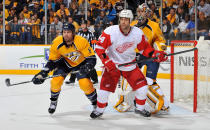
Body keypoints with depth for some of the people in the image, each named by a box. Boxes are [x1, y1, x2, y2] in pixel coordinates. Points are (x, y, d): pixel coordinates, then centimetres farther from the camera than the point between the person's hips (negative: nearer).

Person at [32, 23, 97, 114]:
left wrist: (88, 66, -45)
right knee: (56, 81, -14)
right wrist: (43, 73, -19)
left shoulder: (81, 42, -33)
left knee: (85, 83, -20)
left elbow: (92, 58, -25)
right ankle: (53, 102, 14)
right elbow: (52, 61, -10)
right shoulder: (57, 43, -24)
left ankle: (95, 102, 4)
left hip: (81, 63, -2)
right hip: (65, 62, 2)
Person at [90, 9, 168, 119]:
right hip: (112, 64, -3)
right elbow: (99, 47, -18)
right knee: (105, 88, -12)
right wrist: (106, 61, -26)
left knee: (142, 86, -4)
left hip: (130, 64, 3)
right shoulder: (110, 32, -22)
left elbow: (145, 48, 2)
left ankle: (140, 108, 21)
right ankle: (99, 110, 14)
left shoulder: (138, 33, -12)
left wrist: (155, 54, -14)